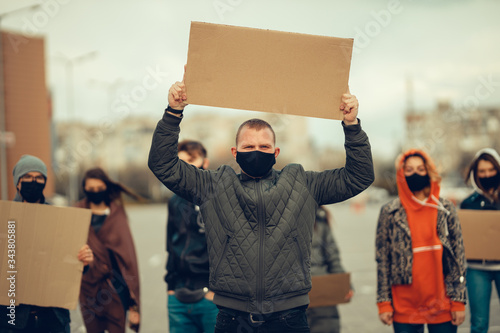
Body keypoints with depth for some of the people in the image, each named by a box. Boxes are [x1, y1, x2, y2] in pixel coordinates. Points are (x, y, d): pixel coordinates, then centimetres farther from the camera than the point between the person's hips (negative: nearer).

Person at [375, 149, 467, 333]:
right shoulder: (389, 213, 2)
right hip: (405, 306, -1)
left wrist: (459, 301, 1)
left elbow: (459, 256, 6)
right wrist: (384, 303, -2)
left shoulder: (446, 209, 6)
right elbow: (382, 259, 3)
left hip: (442, 305, 1)